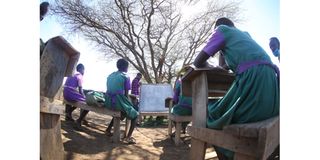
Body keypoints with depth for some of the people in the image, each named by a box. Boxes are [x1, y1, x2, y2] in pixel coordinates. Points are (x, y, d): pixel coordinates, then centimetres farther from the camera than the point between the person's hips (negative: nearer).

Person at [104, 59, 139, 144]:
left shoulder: (110, 75, 16)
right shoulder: (126, 77, -3)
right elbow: (126, 94, -5)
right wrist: (128, 104, 13)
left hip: (108, 102, 7)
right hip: (119, 101, -7)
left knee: (119, 111, 37)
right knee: (135, 114, 13)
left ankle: (108, 129, 33)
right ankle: (128, 137, 0)